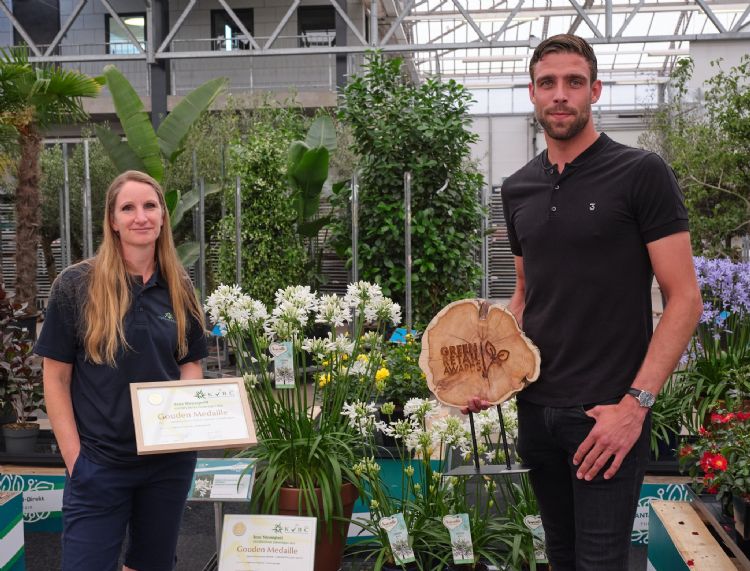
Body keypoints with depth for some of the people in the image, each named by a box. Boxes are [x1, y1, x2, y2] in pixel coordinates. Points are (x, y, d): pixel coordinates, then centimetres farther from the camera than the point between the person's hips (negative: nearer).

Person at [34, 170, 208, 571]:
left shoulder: (179, 289, 3)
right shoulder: (76, 285, -8)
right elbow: (56, 378, -6)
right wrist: (74, 458, -10)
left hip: (170, 460, 4)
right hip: (99, 463, -4)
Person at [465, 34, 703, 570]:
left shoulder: (642, 173, -9)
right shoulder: (519, 189, 9)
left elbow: (684, 297, -10)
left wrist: (636, 404, -18)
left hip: (608, 414, -5)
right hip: (536, 407, 5)